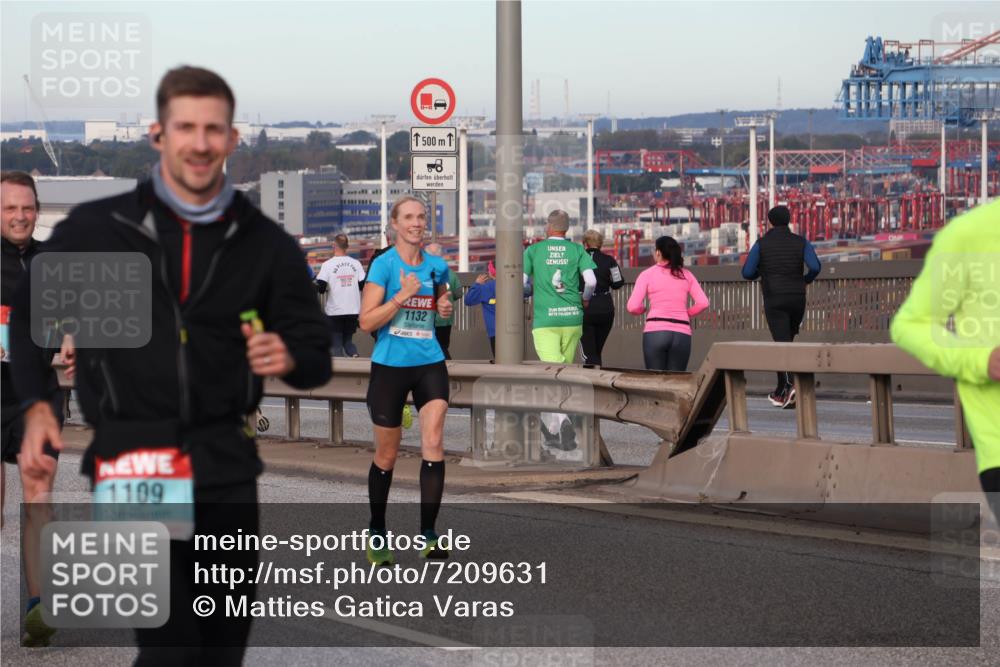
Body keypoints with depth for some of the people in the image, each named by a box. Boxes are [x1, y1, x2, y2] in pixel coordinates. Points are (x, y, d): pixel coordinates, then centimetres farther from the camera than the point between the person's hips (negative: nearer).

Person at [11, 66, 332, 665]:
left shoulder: (266, 244, 7)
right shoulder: (97, 228, 2)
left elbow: (316, 357, 12)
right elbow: (28, 313, 14)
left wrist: (287, 358, -11)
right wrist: (36, 405, 2)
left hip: (225, 469, 3)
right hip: (131, 463, -3)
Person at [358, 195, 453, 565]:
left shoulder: (437, 266, 6)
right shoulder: (383, 265, -8)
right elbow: (366, 321, -12)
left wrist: (445, 307, 3)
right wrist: (403, 295, -21)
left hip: (430, 364, 3)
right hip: (390, 366, -3)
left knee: (433, 442, -12)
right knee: (387, 455, 6)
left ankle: (428, 534, -9)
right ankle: (376, 533, 24)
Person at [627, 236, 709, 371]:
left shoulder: (647, 275, 3)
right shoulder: (686, 275, 12)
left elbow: (633, 307, -4)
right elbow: (703, 303, 4)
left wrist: (643, 309, 16)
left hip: (655, 331, -2)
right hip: (682, 333, 2)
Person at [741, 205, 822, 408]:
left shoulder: (761, 244, 0)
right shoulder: (801, 242, 4)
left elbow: (747, 273, -2)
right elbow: (815, 266, -9)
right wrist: (806, 280, 12)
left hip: (774, 300, -3)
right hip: (797, 298, 3)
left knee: (782, 344, -8)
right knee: (786, 341, 17)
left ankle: (790, 385, -30)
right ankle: (780, 391, 21)